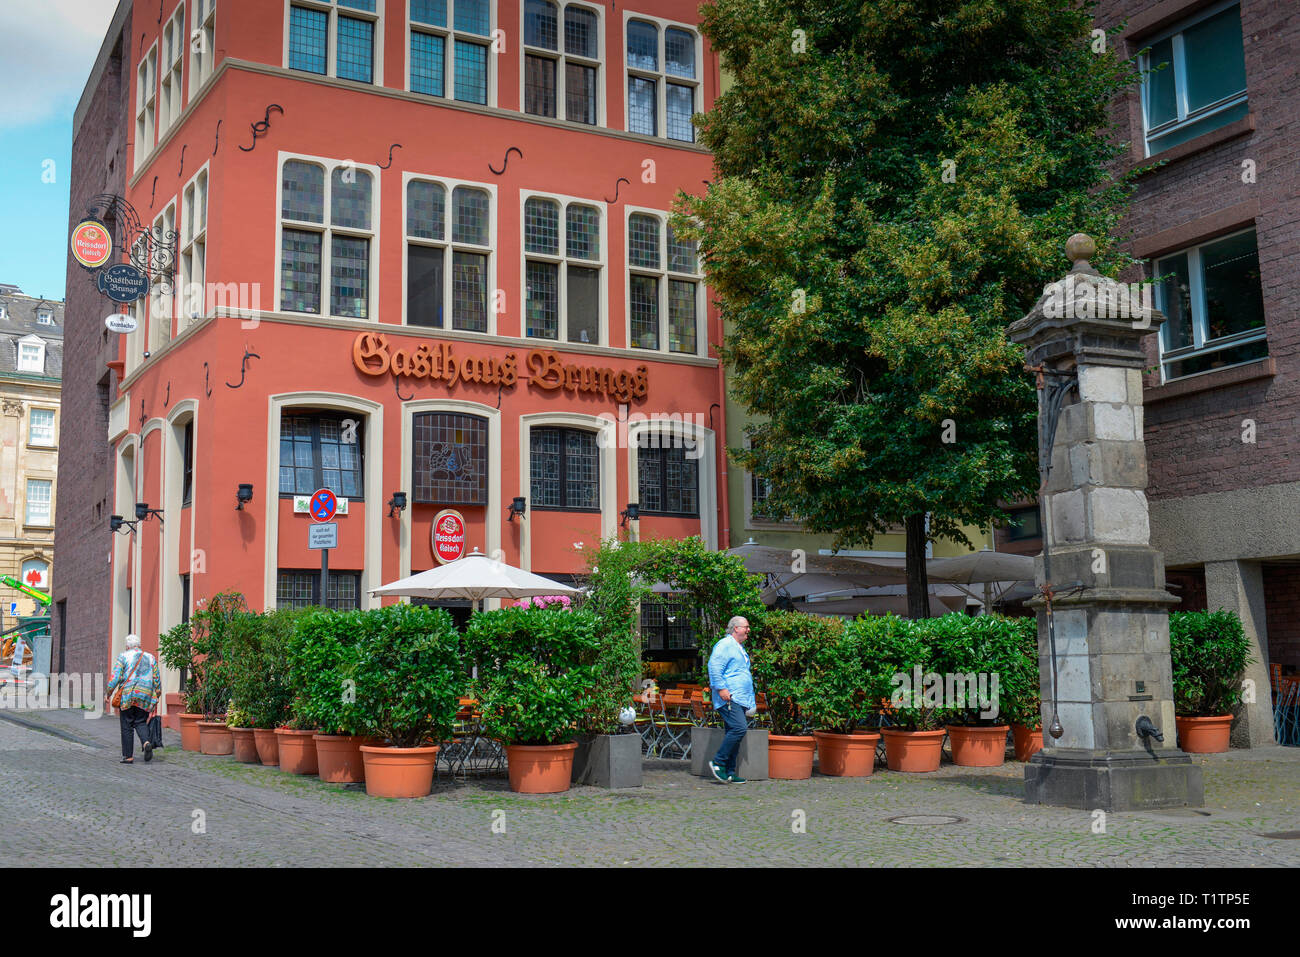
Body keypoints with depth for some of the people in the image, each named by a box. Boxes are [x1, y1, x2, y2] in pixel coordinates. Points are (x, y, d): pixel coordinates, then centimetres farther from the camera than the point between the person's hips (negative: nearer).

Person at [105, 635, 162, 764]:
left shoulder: (123, 656, 0)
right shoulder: (151, 657, 10)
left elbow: (116, 677, -6)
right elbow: (157, 678, 10)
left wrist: (109, 692, 1)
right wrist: (158, 694, 19)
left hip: (127, 696, -3)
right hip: (145, 697, 3)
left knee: (127, 727, 4)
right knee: (141, 723, 11)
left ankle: (128, 756, 5)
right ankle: (146, 742, -17)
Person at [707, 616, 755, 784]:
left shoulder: (740, 648, 25)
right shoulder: (725, 645, -6)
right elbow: (714, 667, -16)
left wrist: (750, 701, 28)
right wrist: (721, 688, -22)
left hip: (740, 700, 10)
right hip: (729, 698, -10)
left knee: (734, 732, 7)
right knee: (739, 727, -21)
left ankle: (729, 773, 9)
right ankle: (718, 762, -13)